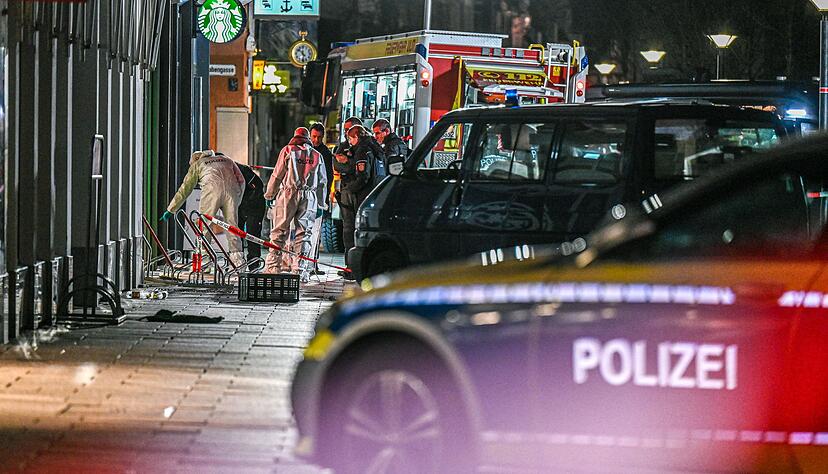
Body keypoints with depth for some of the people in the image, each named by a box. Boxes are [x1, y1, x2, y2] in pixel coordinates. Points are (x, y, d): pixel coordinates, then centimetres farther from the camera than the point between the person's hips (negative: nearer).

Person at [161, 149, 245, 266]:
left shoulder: (197, 164, 27)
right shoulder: (227, 160, 35)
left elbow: (185, 189, 26)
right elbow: (241, 181, 25)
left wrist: (170, 210, 30)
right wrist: (236, 202, 28)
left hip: (211, 189, -3)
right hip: (232, 190, 3)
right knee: (232, 226, 7)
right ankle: (237, 259, 1)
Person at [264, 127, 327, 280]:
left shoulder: (288, 150, 4)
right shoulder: (317, 156, 14)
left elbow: (277, 175, 2)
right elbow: (322, 182, 15)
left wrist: (269, 195, 10)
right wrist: (320, 205, 20)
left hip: (288, 194, -2)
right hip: (309, 198, 2)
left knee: (279, 232, 1)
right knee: (303, 233, 5)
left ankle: (273, 266, -3)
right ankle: (300, 269, -1)